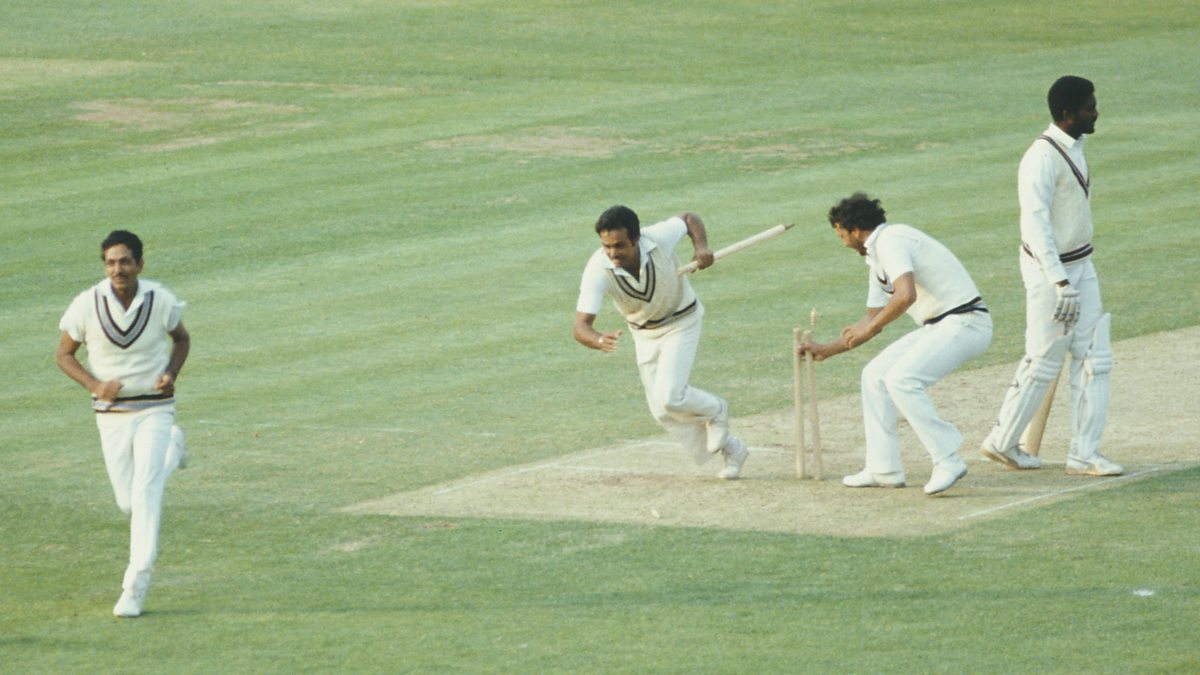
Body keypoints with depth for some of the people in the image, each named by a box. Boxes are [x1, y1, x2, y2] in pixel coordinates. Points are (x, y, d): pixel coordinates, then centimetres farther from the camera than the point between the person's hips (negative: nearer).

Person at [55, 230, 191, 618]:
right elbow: (64, 354, 1)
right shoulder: (86, 305, -12)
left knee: (146, 494, -15)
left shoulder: (161, 301, -11)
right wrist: (95, 385, -17)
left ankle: (135, 588, -11)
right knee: (128, 503, 9)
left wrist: (171, 374, -11)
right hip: (111, 413, 2)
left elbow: (181, 339, 9)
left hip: (154, 409, -2)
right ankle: (171, 453, 42)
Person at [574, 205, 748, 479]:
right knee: (663, 412, 9)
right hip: (644, 333, 3)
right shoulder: (597, 270, -32)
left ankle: (715, 410, 14)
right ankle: (731, 449, 30)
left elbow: (689, 218, -7)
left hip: (681, 321, -3)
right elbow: (581, 327, -38)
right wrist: (600, 340, -60)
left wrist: (701, 246, -26)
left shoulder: (660, 237, -32)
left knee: (669, 397, -20)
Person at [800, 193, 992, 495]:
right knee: (875, 375, 10)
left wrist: (868, 328, -18)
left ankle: (947, 461, -19)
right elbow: (874, 316, 28)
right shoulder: (877, 256, 18)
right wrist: (827, 350, 30)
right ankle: (884, 469, 13)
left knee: (902, 379, -23)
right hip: (937, 327, 10)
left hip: (965, 323, -10)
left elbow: (906, 295, -30)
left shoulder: (890, 242, -14)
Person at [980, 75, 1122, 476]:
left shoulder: (1073, 148, 9)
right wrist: (1060, 284, -32)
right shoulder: (1042, 158, -22)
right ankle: (1002, 442, 17)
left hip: (1080, 266, 9)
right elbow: (1035, 222, -27)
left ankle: (1084, 454, 5)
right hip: (1050, 269, -9)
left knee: (1094, 357, 3)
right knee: (1044, 362, 1)